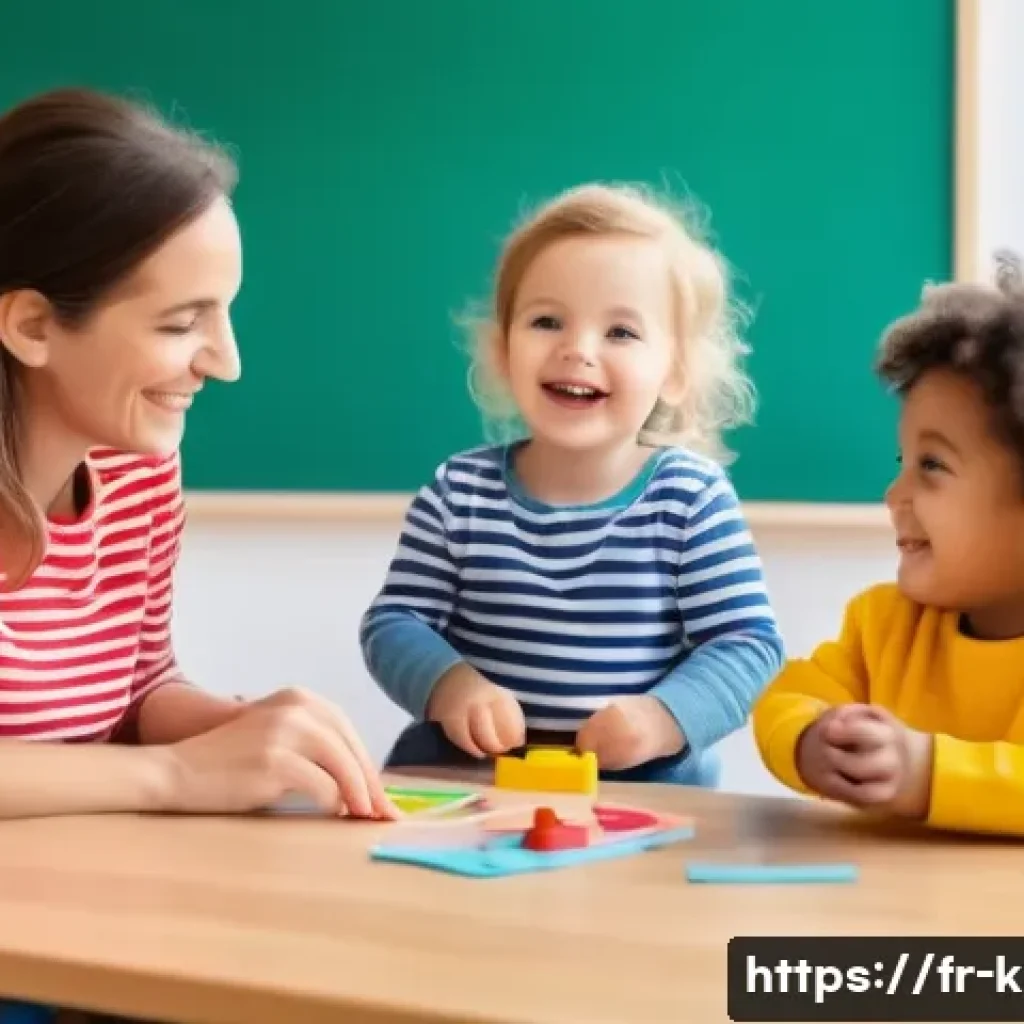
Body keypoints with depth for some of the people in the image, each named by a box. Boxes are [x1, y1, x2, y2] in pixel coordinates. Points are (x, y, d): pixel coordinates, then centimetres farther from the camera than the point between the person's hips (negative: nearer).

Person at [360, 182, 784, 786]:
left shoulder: (693, 498, -3)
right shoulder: (458, 494, 3)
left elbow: (748, 643, -5)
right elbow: (394, 623, 2)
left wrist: (665, 719, -22)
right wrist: (449, 684, -18)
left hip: (646, 785, -2)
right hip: (466, 774, 2)